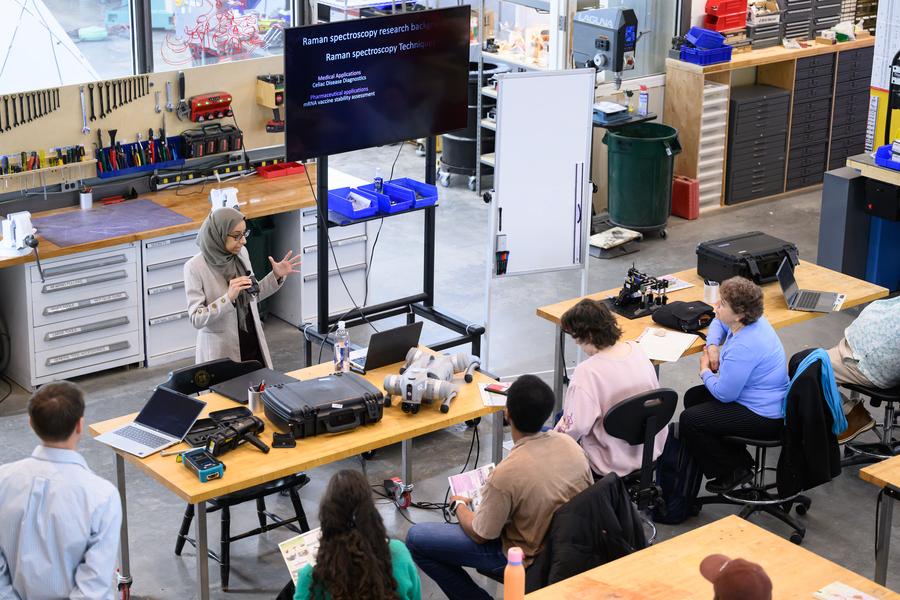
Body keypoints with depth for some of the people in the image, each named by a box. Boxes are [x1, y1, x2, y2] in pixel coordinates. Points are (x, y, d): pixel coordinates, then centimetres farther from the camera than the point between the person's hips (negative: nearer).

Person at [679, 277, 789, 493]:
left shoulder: (743, 348, -31)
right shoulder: (754, 321, -1)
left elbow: (724, 394, -24)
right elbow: (718, 323, 23)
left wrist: (705, 372, -5)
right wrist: (713, 345, 2)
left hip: (764, 417, -11)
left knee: (688, 420, -13)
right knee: (692, 397, 18)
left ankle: (735, 470, 3)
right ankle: (737, 457, 21)